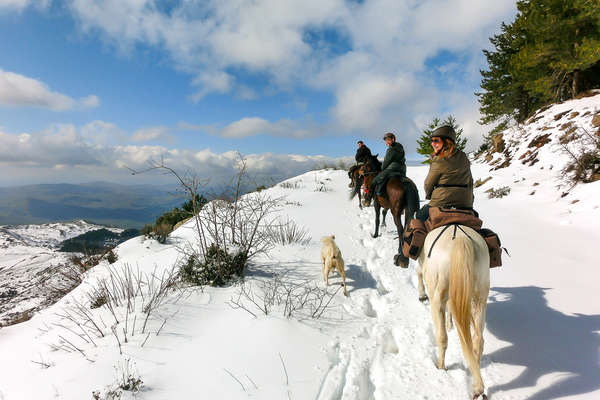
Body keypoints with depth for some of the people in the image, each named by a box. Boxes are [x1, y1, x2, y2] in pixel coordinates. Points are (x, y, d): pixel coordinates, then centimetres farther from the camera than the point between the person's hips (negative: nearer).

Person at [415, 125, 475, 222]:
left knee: (420, 215, 15)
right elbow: (470, 182, 14)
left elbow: (428, 184, -2)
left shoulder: (438, 161, -12)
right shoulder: (464, 158, 7)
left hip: (441, 204, -6)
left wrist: (428, 195, 18)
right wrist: (470, 202, 23)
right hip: (465, 205, 6)